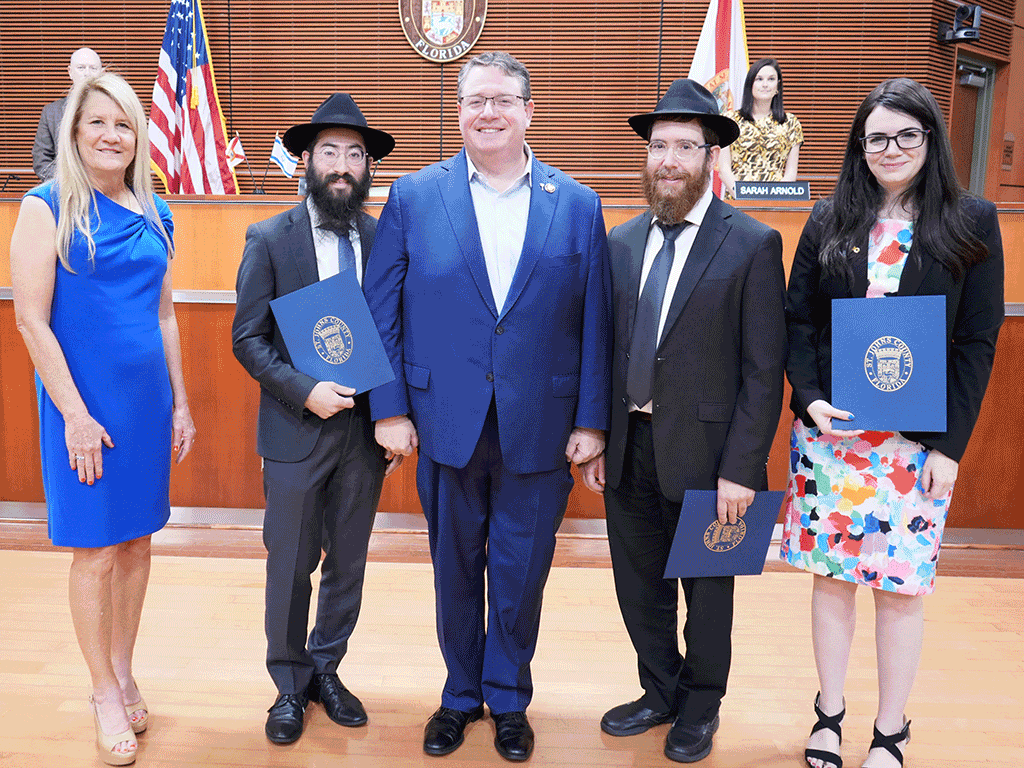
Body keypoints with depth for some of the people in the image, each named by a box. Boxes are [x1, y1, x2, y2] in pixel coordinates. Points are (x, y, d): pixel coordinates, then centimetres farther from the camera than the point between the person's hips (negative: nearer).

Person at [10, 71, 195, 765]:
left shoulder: (155, 214, 8)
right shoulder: (48, 206, -7)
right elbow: (32, 320, -10)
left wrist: (180, 402, 11)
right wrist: (75, 414, -14)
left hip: (148, 397, 5)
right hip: (83, 403, -5)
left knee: (137, 542, 13)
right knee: (96, 552, 4)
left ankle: (124, 674, 31)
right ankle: (105, 693, 22)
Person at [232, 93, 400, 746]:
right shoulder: (270, 239, -3)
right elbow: (248, 337, -5)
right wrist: (305, 391, -17)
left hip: (367, 429, 2)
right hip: (297, 430, -2)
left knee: (348, 564, 15)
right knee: (290, 568, 10)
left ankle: (326, 669, 36)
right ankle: (290, 686, 30)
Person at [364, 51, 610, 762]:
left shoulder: (578, 205, 2)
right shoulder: (414, 197, 1)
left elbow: (594, 324, 1)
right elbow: (380, 310, 1)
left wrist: (592, 422, -1)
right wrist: (389, 410, -3)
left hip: (539, 429, 0)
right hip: (447, 425, 0)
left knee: (521, 576, 11)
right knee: (456, 570, 15)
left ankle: (509, 699, 35)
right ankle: (460, 695, 36)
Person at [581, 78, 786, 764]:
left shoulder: (752, 245, -9)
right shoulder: (622, 242, 6)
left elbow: (764, 370, -11)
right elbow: (606, 350, 10)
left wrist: (742, 470, -15)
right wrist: (595, 441, 7)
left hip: (704, 453, -4)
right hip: (629, 449, 5)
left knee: (707, 590, 14)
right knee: (640, 586, 17)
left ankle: (701, 706, 37)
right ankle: (661, 692, 41)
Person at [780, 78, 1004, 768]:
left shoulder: (971, 224, 1)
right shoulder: (829, 222, 6)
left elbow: (978, 342, -2)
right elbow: (798, 320, 6)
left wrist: (949, 444, -7)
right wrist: (810, 397, -10)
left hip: (919, 439, -1)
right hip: (829, 431, 2)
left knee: (902, 586, 5)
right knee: (831, 575, 9)